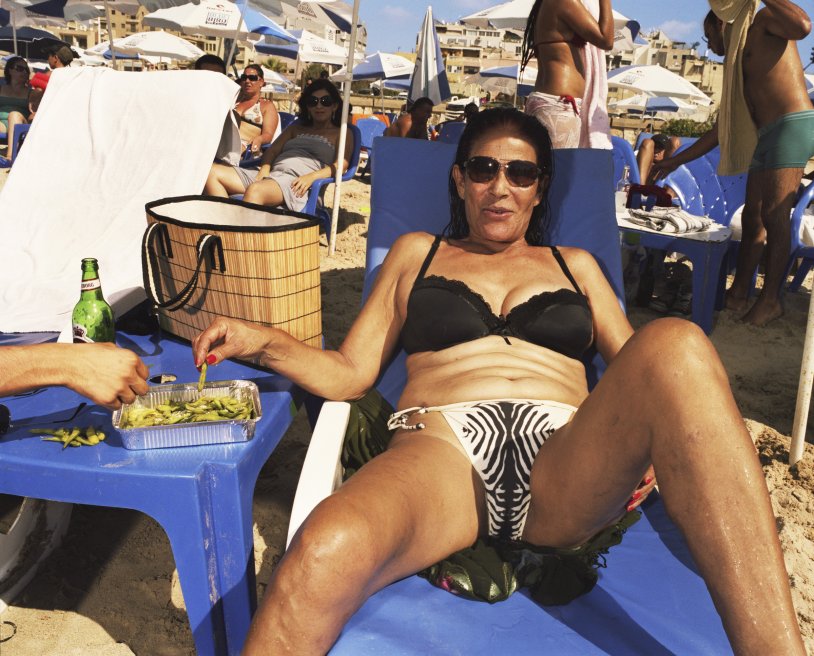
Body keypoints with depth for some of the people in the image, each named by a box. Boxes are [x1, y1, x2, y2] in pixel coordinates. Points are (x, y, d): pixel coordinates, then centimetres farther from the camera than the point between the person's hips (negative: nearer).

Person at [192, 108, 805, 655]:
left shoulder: (574, 265, 29)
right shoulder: (419, 253, 26)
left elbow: (638, 368, 20)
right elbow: (349, 373, 21)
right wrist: (265, 341, 4)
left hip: (566, 467, 2)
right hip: (441, 443, -1)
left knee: (674, 341, -31)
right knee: (325, 556, -38)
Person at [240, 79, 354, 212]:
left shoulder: (342, 134, 19)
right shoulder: (296, 128, 35)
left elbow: (341, 165, 1)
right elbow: (272, 150, 25)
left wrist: (311, 177, -18)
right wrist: (264, 168, 0)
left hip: (297, 182, -6)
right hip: (273, 172, 6)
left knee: (255, 190, -38)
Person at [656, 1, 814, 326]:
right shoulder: (737, 71, 27)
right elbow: (721, 129, 28)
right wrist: (677, 160, 27)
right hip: (765, 138, 9)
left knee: (773, 215, -11)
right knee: (752, 216, 6)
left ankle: (770, 299, -7)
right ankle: (739, 293, 10)